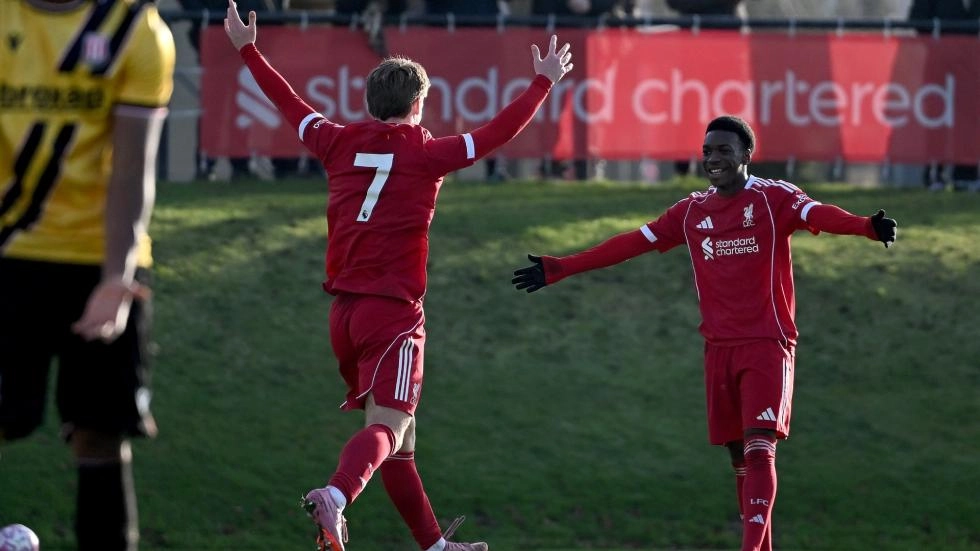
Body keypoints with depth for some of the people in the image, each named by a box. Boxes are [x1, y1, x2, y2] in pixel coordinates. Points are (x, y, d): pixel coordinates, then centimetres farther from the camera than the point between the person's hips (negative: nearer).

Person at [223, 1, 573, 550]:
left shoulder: (341, 143, 7)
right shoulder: (427, 153, -5)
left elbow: (289, 102, 19)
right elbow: (502, 130, -2)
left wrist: (248, 49, 33)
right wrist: (544, 82, 12)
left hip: (344, 310, 6)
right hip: (395, 311, -6)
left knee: (399, 438, 15)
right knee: (387, 427, -16)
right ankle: (336, 496, -44)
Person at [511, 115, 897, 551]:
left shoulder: (774, 198, -6)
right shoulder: (691, 212, 10)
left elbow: (819, 214, -25)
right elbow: (630, 244, 13)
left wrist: (865, 226, -47)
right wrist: (560, 269, 13)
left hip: (767, 344, -5)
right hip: (719, 348, 5)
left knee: (759, 447, -15)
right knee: (739, 453, 7)